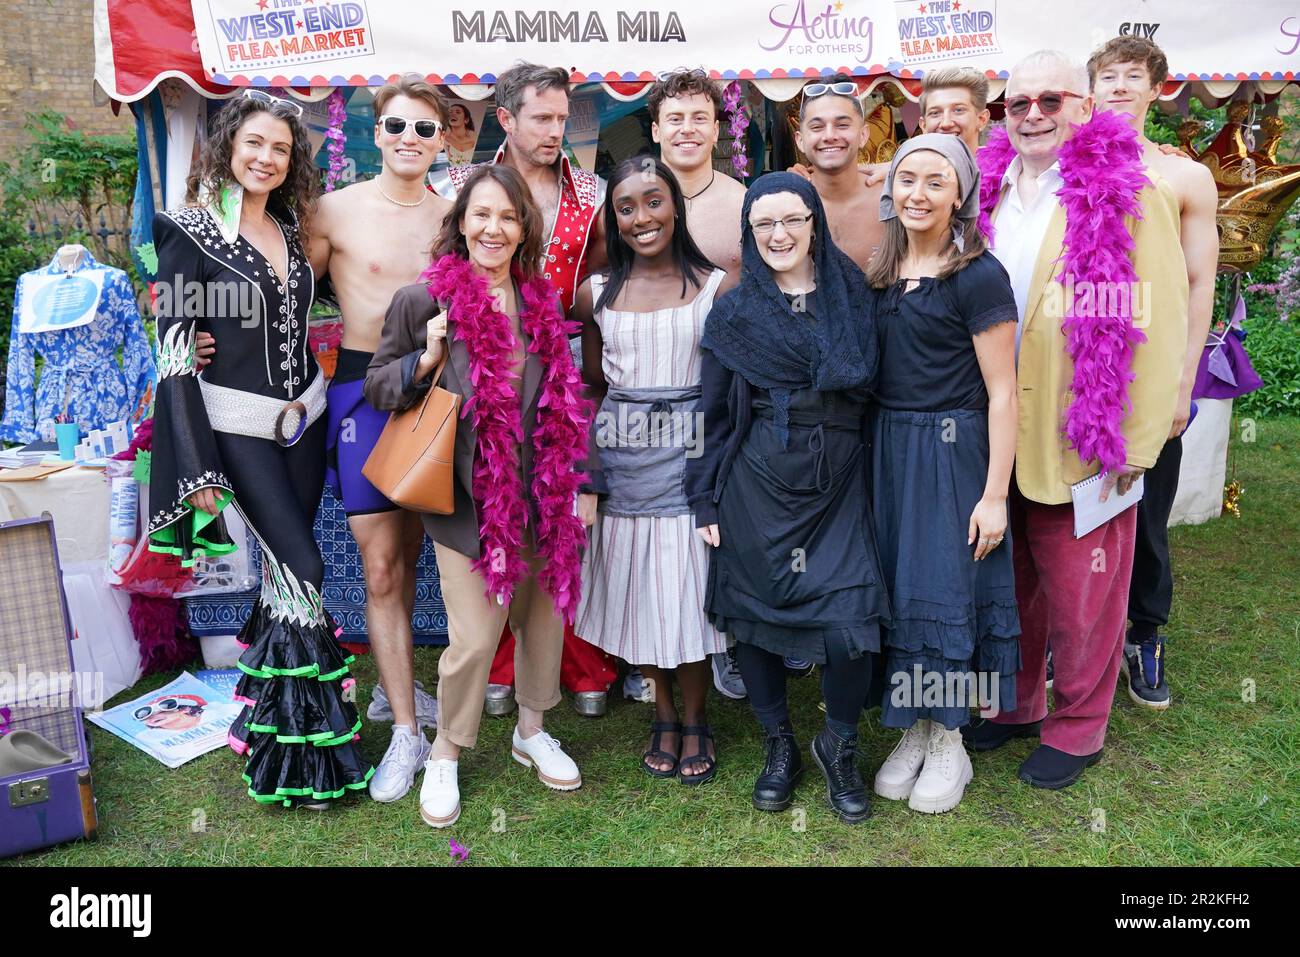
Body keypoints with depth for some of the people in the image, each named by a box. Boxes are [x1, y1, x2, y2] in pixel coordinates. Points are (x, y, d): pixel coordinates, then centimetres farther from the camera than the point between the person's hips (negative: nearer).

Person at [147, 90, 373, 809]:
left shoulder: (290, 228, 10)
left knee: (284, 567, 9)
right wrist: (198, 470, -15)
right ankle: (302, 751, 5)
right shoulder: (190, 232, -8)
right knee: (302, 570, -9)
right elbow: (174, 351, -12)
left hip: (303, 419, 6)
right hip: (238, 426, -5)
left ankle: (268, 716, 25)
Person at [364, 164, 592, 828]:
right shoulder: (424, 299, -7)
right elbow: (377, 386, 1)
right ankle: (445, 756, 23)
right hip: (468, 498, -5)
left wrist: (570, 478, 14)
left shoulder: (541, 302, 6)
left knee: (544, 615, 16)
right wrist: (426, 360, -18)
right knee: (475, 636, -3)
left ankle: (531, 732, 40)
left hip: (540, 495, 5)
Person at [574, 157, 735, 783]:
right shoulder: (596, 294, 4)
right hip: (623, 461, 2)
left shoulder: (714, 287, -2)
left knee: (691, 586, 4)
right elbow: (591, 389, 8)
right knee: (636, 589, 9)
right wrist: (584, 478, 3)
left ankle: (695, 720, 25)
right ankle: (663, 713, 30)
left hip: (692, 455, -2)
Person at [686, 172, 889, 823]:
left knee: (850, 621, -9)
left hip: (839, 482, 0)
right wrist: (704, 501, 1)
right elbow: (712, 413, 5)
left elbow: (873, 390, 8)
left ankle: (838, 746, 19)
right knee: (756, 613, 7)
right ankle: (779, 747, 30)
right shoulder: (733, 312, 4)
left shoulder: (854, 299, 6)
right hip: (757, 484, 0)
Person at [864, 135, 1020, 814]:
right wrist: (867, 457, 9)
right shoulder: (883, 274, 8)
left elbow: (1001, 394, -11)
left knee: (945, 588, 2)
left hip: (950, 451, -6)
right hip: (887, 450, 6)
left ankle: (949, 742, 20)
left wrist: (995, 495, -14)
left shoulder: (978, 276, -10)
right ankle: (912, 731, 25)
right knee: (898, 589, 10)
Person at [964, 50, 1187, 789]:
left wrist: (1139, 444, -12)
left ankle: (1077, 728, 27)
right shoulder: (993, 192, 7)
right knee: (1012, 583, 17)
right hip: (1001, 437, 5)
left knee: (1079, 597, 8)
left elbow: (1159, 323, -10)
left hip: (1084, 439, -4)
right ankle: (1017, 703, 36)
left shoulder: (1131, 193, -8)